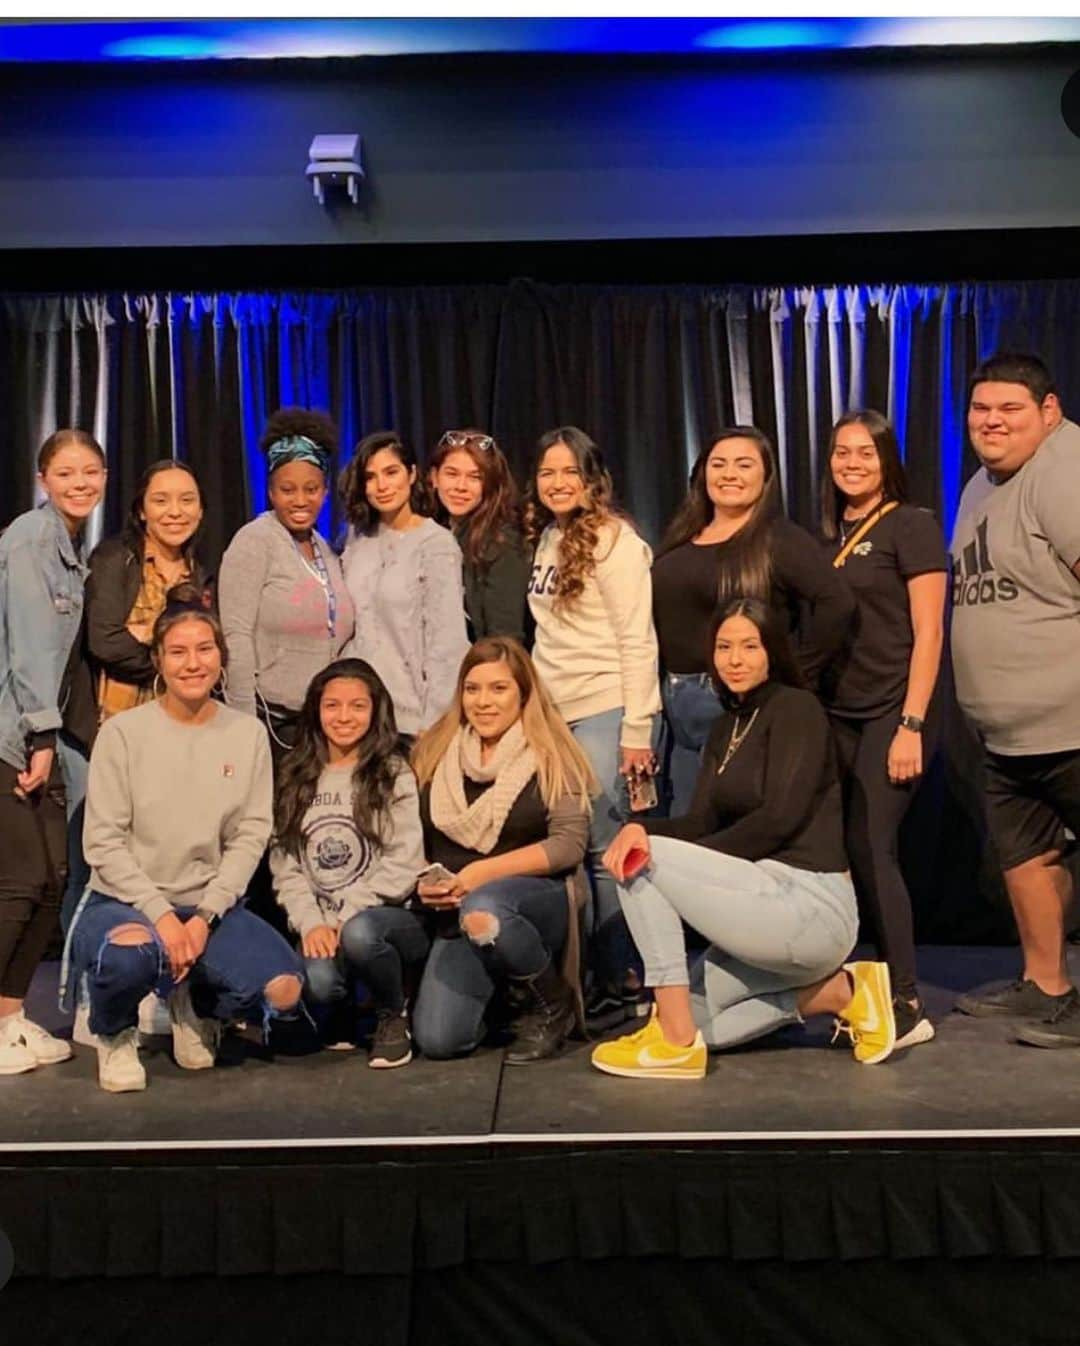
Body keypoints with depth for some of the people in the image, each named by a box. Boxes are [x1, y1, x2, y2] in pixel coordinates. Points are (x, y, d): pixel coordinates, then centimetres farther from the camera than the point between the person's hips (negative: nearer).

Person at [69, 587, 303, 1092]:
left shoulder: (248, 733, 2)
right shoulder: (123, 732, -5)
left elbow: (250, 836, -2)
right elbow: (103, 843, -8)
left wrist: (204, 917, -14)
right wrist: (161, 914, -17)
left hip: (212, 904, 3)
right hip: (125, 900, -2)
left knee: (284, 993, -20)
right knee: (131, 952, -38)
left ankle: (197, 1005, 17)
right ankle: (114, 1032, 2)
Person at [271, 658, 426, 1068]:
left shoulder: (394, 775, 3)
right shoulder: (295, 779, 12)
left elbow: (403, 864, -6)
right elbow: (285, 864, 5)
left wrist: (346, 917, -14)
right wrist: (311, 922, -11)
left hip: (388, 915, -2)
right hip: (319, 925, 2)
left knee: (360, 933, -37)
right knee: (317, 980, -31)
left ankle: (393, 1014, -4)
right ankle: (342, 1014, 8)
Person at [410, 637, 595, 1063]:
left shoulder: (549, 755, -3)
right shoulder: (435, 753, 7)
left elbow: (569, 843, -13)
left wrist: (484, 873, -20)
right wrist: (423, 883, -11)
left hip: (540, 900, -3)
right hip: (456, 915, 3)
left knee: (483, 911, -38)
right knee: (437, 1040, -17)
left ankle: (554, 1004, -8)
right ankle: (499, 989, 17)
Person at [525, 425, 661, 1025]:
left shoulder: (613, 539, -6)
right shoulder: (546, 539, 14)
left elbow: (637, 640, -10)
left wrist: (637, 730, -14)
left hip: (604, 711, -7)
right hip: (555, 713, 7)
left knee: (604, 847, -7)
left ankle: (625, 983, 4)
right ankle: (597, 977, 15)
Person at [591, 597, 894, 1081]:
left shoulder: (796, 707, -8)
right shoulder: (724, 728, 16)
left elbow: (780, 817, -18)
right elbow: (701, 821, 5)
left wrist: (675, 854, -13)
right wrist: (640, 827, -17)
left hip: (810, 908, -9)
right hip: (774, 904, 9)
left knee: (646, 863, -14)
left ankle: (676, 1041, -11)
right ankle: (841, 991, 10)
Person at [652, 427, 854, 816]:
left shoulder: (779, 538, -8)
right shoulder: (681, 538, 12)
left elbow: (837, 603, -20)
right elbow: (655, 615, 18)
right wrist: (666, 691, 7)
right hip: (677, 705, 7)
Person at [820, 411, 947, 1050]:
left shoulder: (911, 525, -4)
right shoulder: (828, 535, 14)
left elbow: (928, 632, -10)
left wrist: (911, 726, -16)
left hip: (892, 714, -6)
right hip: (837, 715, 6)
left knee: (869, 850, -9)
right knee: (842, 850, 4)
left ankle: (908, 1006, 1)